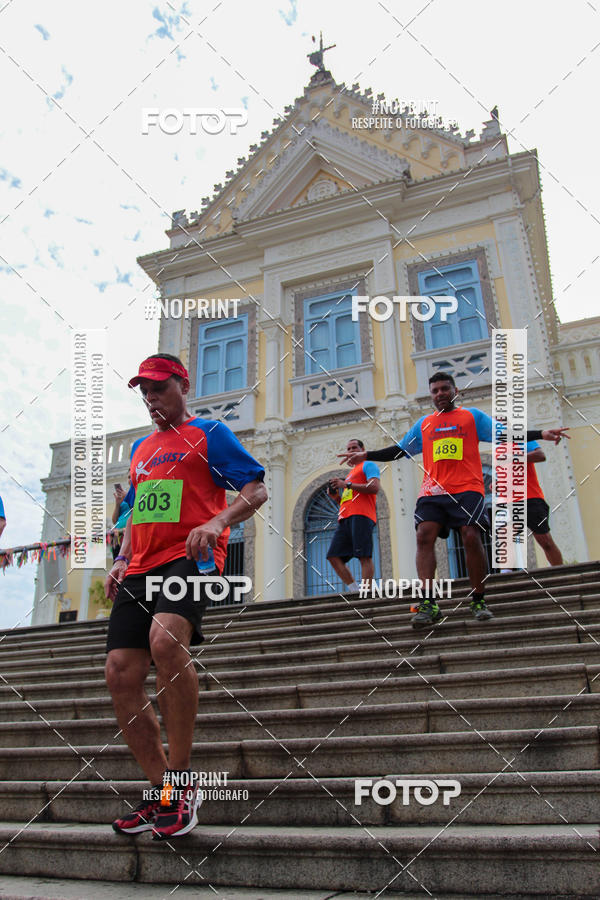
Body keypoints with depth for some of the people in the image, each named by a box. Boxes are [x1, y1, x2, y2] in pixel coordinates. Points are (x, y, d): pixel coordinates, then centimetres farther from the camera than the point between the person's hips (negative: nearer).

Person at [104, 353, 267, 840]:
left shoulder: (210, 433, 6)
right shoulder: (141, 448, 25)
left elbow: (256, 489, -1)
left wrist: (216, 522, -19)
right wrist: (122, 559, 15)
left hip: (191, 555, -7)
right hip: (142, 567, 7)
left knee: (167, 639, -33)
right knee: (121, 674, -3)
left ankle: (181, 777, -17)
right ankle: (162, 789, 12)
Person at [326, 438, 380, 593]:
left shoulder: (368, 465, 9)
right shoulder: (350, 474, 34)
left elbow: (374, 487, -11)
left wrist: (347, 484, -10)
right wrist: (335, 496, 16)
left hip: (361, 516, -9)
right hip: (345, 519, 9)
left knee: (364, 557, -15)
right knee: (334, 556, -3)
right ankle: (355, 590, -2)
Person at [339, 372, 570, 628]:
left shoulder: (472, 416, 14)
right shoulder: (423, 424, 21)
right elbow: (399, 450, 22)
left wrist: (541, 434, -5)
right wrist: (366, 455, 14)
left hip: (467, 488, -2)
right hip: (432, 491, 3)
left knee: (471, 537, -15)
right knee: (424, 535, -16)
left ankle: (478, 601, 2)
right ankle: (428, 604, -18)